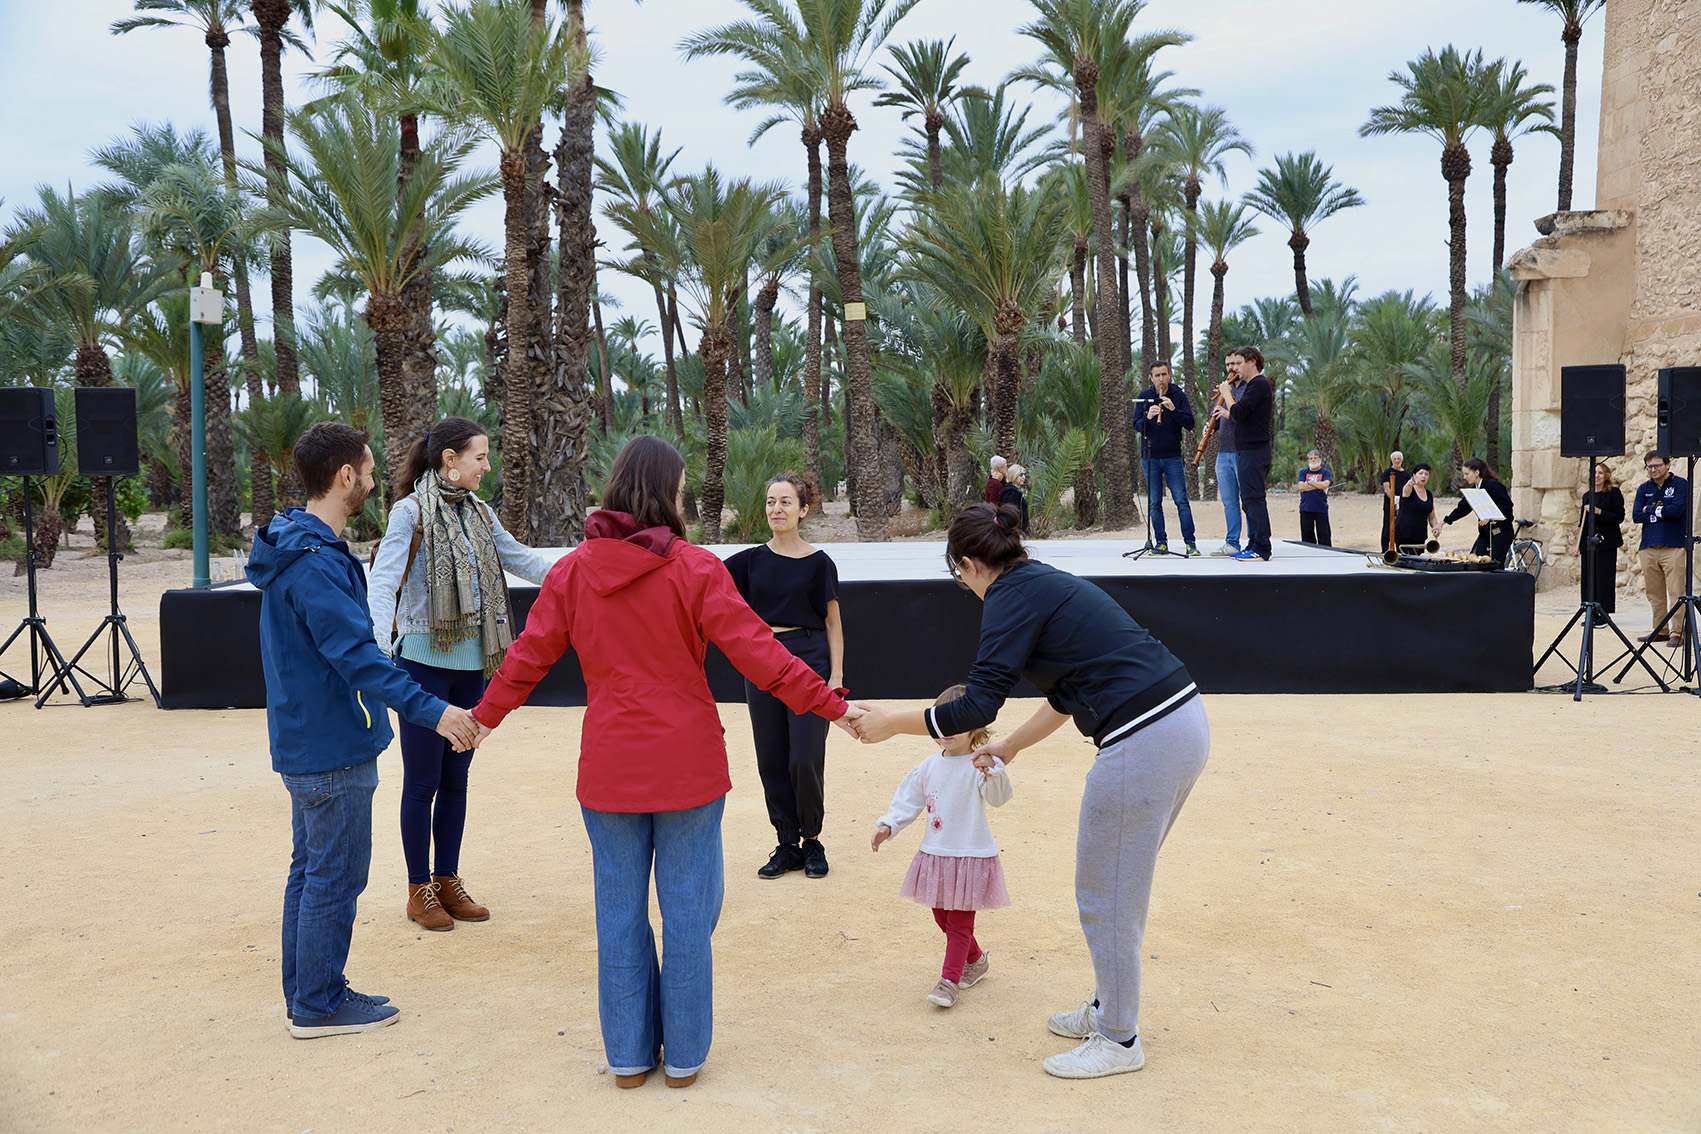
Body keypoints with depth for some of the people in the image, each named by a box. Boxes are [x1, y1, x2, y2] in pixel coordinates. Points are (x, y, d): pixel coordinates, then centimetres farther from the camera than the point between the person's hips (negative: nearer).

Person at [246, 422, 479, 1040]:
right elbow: (358, 657, -29)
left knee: (310, 871, 18)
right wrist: (432, 710, -33)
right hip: (334, 750, -11)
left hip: (304, 741, 11)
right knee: (334, 878, 1)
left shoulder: (297, 546, 10)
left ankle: (307, 994, 29)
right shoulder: (316, 562, -22)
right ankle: (319, 1005, 13)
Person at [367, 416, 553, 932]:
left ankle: (448, 882, 24)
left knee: (455, 779, 13)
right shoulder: (411, 511, -10)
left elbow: (521, 559, 16)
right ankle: (419, 890, 15)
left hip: (470, 663, 6)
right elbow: (382, 582, -18)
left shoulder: (478, 512, 9)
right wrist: (381, 647, -32)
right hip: (424, 661, -6)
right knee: (422, 782, 2)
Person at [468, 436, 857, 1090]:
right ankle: (683, 1055, 18)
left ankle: (629, 1055, 23)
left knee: (620, 910, 12)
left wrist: (486, 715, 23)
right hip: (687, 764, -3)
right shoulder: (694, 569, -11)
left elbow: (528, 654, 7)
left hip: (608, 767, 3)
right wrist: (832, 705, -6)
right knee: (687, 910, 8)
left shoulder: (573, 570, -1)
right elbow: (757, 652, -12)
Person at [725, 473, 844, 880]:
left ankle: (812, 842, 14)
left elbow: (833, 623, 1)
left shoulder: (818, 563, -2)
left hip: (808, 663, -3)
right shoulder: (751, 560, 6)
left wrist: (836, 674, -5)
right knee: (771, 760, 6)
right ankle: (787, 845, 18)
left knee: (805, 760, -4)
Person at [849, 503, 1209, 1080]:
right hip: (1184, 722, 10)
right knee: (1119, 883, 23)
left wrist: (891, 722, -3)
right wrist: (1009, 747, 33)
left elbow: (977, 706, -13)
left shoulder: (1013, 595, -8)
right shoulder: (1049, 582, 20)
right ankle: (1109, 1007, 38)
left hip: (1142, 744, -10)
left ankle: (1119, 1040, 21)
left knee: (1106, 897, 6)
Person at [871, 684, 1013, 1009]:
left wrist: (993, 771, -46)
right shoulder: (930, 766, 4)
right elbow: (909, 799, 11)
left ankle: (949, 980, 9)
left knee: (959, 922, 0)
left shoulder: (979, 767, -14)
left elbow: (999, 797, -28)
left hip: (970, 857, -7)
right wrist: (888, 825, 0)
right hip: (935, 854, 7)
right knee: (942, 917, 18)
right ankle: (976, 960, 38)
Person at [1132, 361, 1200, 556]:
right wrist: (1147, 417, -22)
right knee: (1154, 502, 4)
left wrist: (1174, 410, -21)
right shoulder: (1144, 396, 4)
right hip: (1150, 457, 2)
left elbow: (1190, 424, -6)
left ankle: (1190, 542, -2)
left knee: (1181, 500, -6)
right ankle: (1161, 542, 11)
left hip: (1172, 456, -1)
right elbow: (1136, 426, -1)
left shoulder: (1179, 395, 1)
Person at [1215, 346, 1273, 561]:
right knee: (1249, 499, 12)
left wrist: (1227, 394, -8)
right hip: (1247, 449, 11)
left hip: (1253, 451, -11)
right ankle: (1254, 545, 16)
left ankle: (1261, 549, -11)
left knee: (1253, 498, -11)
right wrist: (1227, 413, 14)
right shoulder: (1252, 384, 20)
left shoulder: (1259, 384, -12)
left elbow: (1239, 413, -21)